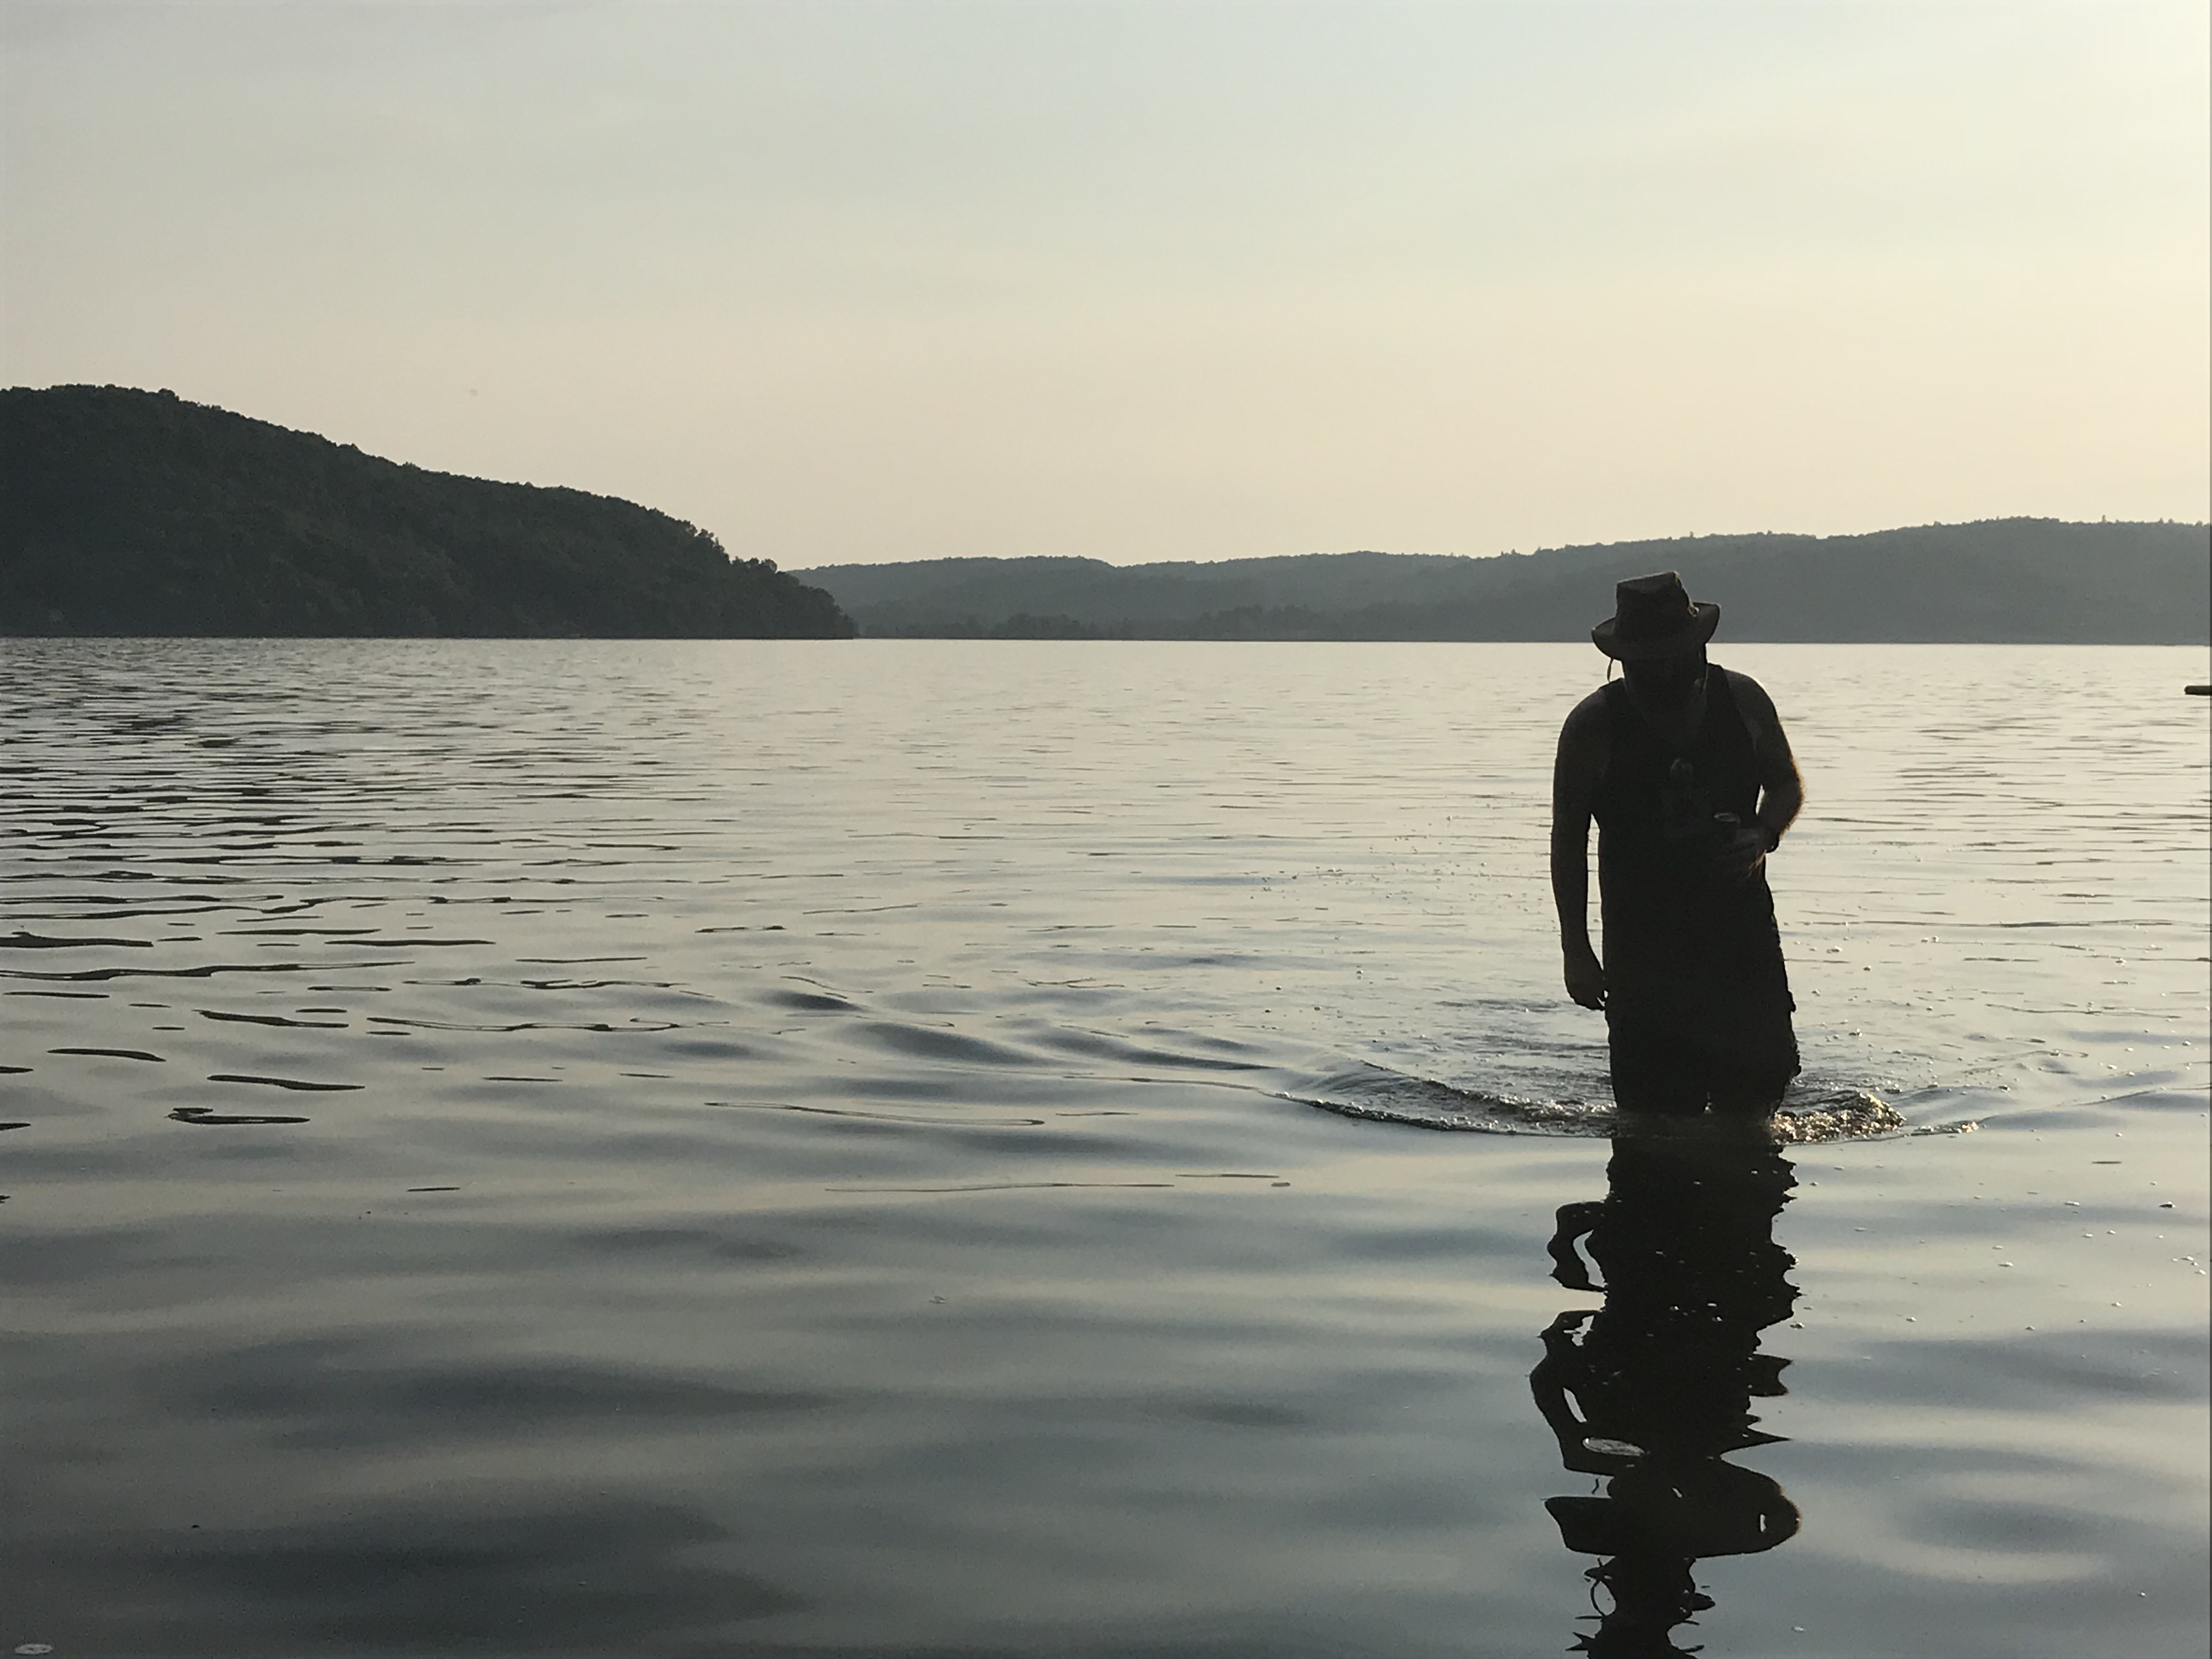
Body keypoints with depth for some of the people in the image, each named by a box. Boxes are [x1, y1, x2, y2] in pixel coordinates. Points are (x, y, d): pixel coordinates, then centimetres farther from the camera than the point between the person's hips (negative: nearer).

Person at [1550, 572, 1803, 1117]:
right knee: (1658, 1115, -3)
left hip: (1742, 927, 2)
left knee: (1760, 1083, 1)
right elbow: (1568, 841, 0)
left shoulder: (1742, 700, 0)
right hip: (1643, 941, -2)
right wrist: (1576, 950, -3)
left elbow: (1787, 786, 15)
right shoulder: (1593, 726, -7)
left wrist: (1763, 836, -8)